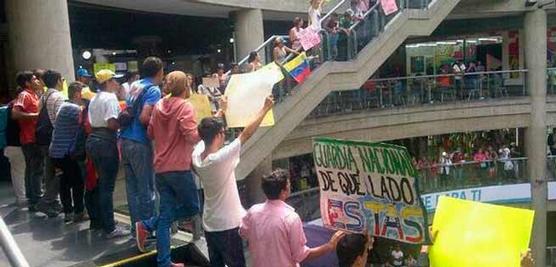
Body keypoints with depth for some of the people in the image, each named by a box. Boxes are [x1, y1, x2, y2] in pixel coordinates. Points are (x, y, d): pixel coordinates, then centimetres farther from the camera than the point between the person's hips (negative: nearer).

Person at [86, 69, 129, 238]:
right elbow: (112, 123, -22)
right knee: (107, 186, -5)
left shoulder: (94, 99, 16)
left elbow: (91, 122, 14)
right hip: (106, 142, -9)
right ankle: (110, 228, 1)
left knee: (102, 184, 17)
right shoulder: (110, 98, -12)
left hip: (93, 140, 9)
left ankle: (103, 223, 26)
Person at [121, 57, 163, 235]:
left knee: (132, 187, 13)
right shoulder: (154, 90, -9)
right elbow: (144, 118, -20)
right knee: (146, 188, 1)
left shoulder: (134, 85, 14)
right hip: (140, 143, -8)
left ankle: (136, 227, 20)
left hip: (126, 140, 8)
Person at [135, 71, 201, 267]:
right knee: (191, 207, 11)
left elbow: (150, 133, 17)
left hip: (160, 167, 7)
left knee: (166, 215, 11)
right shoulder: (185, 107, -10)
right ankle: (147, 225, 1)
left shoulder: (159, 106, 9)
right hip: (179, 168, -7)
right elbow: (193, 137, -18)